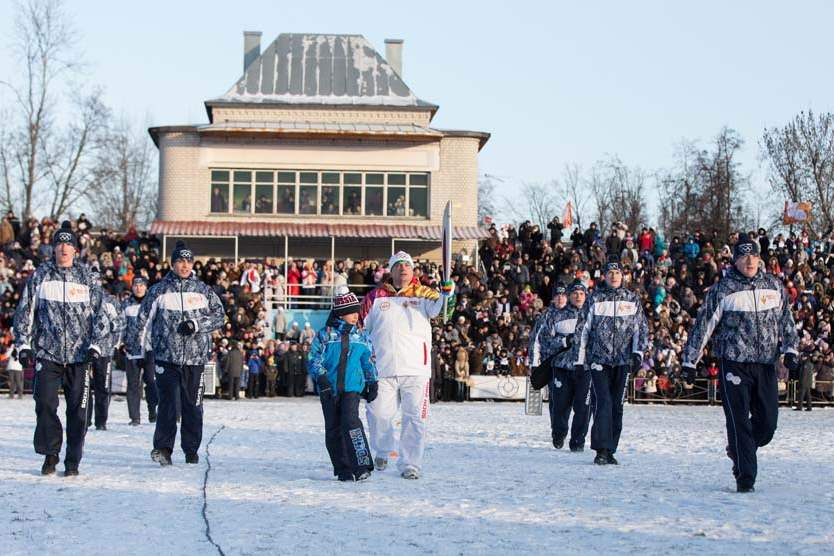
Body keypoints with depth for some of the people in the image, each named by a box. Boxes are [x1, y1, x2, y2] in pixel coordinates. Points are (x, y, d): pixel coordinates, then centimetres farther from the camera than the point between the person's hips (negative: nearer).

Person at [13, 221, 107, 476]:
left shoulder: (87, 278, 7)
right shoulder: (40, 276, 6)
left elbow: (99, 313, 8)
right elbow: (25, 311, 8)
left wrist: (95, 345, -2)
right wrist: (23, 344, 1)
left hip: (79, 356, 0)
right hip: (47, 352, 0)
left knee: (77, 410, 0)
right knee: (45, 404, -10)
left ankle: (73, 461, 10)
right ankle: (50, 454, 7)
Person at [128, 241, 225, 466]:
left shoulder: (203, 291, 9)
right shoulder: (159, 290, 5)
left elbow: (219, 315, 8)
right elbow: (142, 320, 8)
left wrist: (196, 324, -8)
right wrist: (136, 351, 6)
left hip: (195, 357, 2)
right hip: (166, 357, -2)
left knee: (193, 405, 6)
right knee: (168, 402, -12)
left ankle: (191, 450, 15)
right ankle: (163, 448, -12)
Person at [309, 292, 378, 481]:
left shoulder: (361, 336, 11)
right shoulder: (325, 335, 2)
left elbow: (369, 361, 18)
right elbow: (314, 359, 0)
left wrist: (372, 383, 13)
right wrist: (321, 377, -13)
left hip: (352, 388, -1)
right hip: (329, 388, 1)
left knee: (350, 421, -20)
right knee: (333, 429, 2)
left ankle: (362, 466, -20)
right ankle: (343, 469, 12)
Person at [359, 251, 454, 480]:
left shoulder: (423, 294, 6)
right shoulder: (376, 297, 10)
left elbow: (437, 308, -14)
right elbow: (360, 327, 16)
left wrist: (447, 294, -33)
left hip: (415, 368, -1)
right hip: (382, 368, 1)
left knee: (414, 418, -1)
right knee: (378, 413, 4)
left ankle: (410, 464, 8)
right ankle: (383, 450, 32)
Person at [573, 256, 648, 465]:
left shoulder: (632, 299, 10)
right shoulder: (595, 299, 5)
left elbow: (642, 328, 12)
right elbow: (582, 329, 7)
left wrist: (638, 353, -2)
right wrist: (579, 359, 5)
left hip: (623, 361, 2)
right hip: (598, 359, -2)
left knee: (617, 406, 4)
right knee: (603, 402, -14)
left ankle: (610, 450, 12)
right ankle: (601, 450, -15)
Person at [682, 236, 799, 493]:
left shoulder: (773, 286, 9)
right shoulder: (723, 289, -2)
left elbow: (786, 320, 15)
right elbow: (703, 325, -1)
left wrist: (790, 349, 2)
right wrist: (690, 360, -2)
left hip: (766, 364, 4)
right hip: (734, 363, -4)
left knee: (768, 421, 3)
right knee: (739, 420, -7)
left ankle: (738, 451, 32)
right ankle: (745, 477, -2)